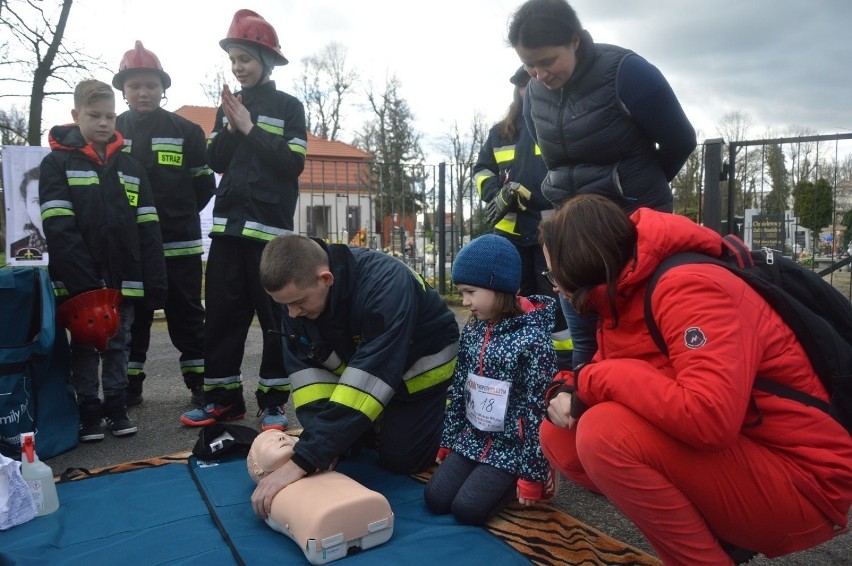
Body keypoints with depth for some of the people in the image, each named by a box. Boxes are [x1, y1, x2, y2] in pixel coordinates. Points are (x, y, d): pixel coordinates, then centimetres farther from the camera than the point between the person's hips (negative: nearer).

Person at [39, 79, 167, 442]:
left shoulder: (130, 167, 11)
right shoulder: (57, 163, 0)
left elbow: (148, 230, 6)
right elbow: (58, 229, -10)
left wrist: (155, 283, -2)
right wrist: (83, 280, -20)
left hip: (123, 279, 3)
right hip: (79, 282, -3)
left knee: (118, 345, 12)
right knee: (85, 347, 7)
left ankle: (116, 407, 23)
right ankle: (88, 412, 18)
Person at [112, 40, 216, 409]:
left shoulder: (187, 131, 2)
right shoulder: (111, 132, 7)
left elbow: (204, 185, 6)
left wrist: (179, 215, 3)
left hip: (179, 243, -2)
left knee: (187, 317, 5)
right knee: (130, 318, 11)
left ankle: (201, 385, 13)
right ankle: (128, 387, 22)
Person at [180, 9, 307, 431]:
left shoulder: (288, 106, 2)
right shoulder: (229, 106, 16)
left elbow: (294, 163, -9)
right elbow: (216, 162, 10)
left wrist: (251, 129, -9)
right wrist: (230, 129, -5)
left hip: (269, 225, -5)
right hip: (228, 222, 5)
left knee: (274, 314, -1)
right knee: (222, 312, 5)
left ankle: (273, 401, 8)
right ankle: (222, 397, 15)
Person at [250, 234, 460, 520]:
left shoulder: (386, 285, -41)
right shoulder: (298, 290, -20)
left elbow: (370, 376, -45)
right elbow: (305, 367, -17)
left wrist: (304, 460, -47)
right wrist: (321, 439, -31)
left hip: (421, 367, -5)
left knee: (400, 460, -6)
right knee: (340, 440, 1)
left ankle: (445, 411, 20)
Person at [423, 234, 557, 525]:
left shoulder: (532, 339, -21)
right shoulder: (471, 330, 1)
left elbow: (539, 410, -17)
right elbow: (458, 389, 8)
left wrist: (532, 474, -13)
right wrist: (448, 442, 12)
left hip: (513, 445, -6)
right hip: (474, 438, 7)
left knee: (467, 509, -12)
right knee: (435, 499, -3)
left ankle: (512, 481, 12)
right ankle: (485, 476, 20)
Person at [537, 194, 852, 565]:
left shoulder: (687, 286, -23)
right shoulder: (623, 295, 4)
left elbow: (710, 417, -36)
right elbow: (617, 376, 13)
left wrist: (592, 380, -24)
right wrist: (567, 388, -10)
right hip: (726, 457, 9)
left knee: (605, 433, -29)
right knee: (560, 437, 3)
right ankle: (714, 529, 6)